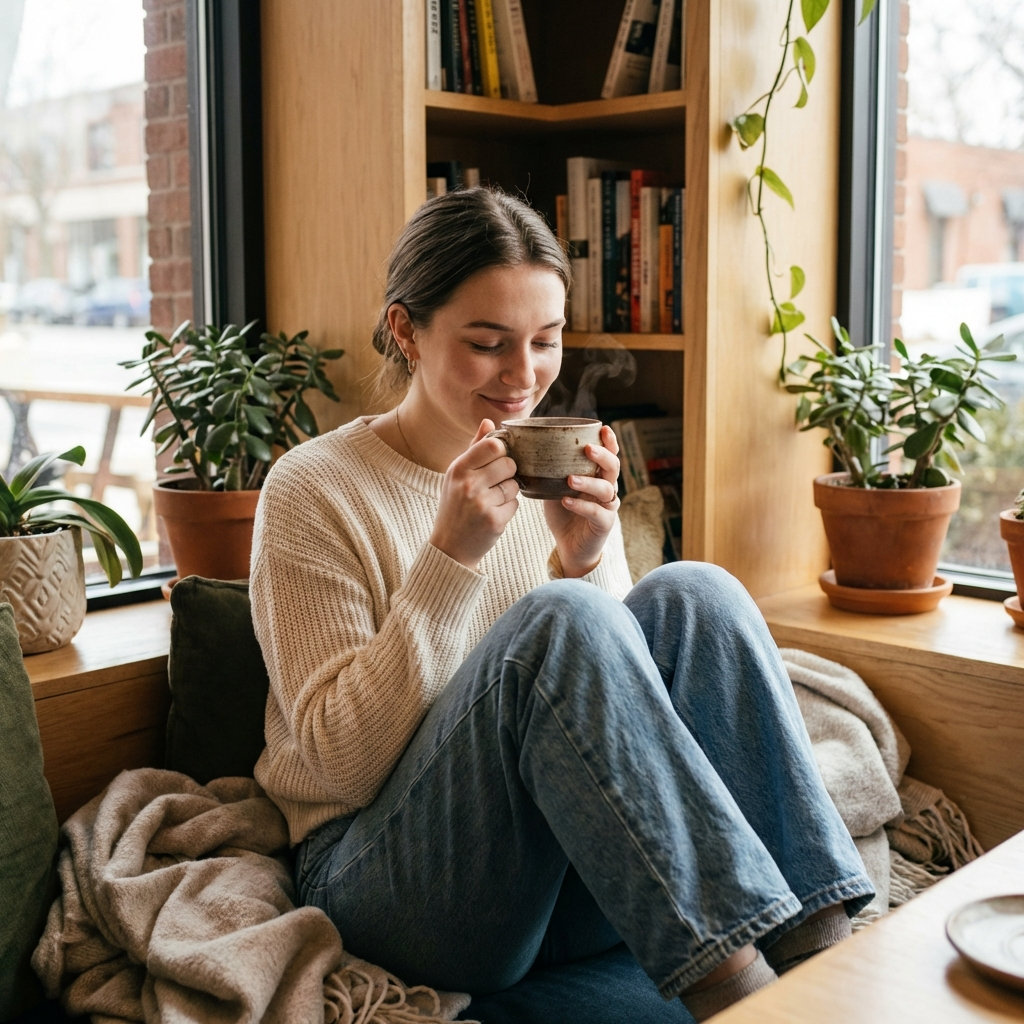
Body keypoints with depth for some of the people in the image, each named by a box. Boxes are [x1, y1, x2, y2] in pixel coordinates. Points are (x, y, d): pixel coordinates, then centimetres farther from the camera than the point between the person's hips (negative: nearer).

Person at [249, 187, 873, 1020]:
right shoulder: (313, 490, -7)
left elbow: (611, 680, 6)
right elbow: (344, 764, -12)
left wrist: (585, 560, -13)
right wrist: (450, 557, -22)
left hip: (567, 880, 5)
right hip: (386, 875, -4)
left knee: (693, 595, -20)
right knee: (561, 621, -31)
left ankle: (818, 943, -24)